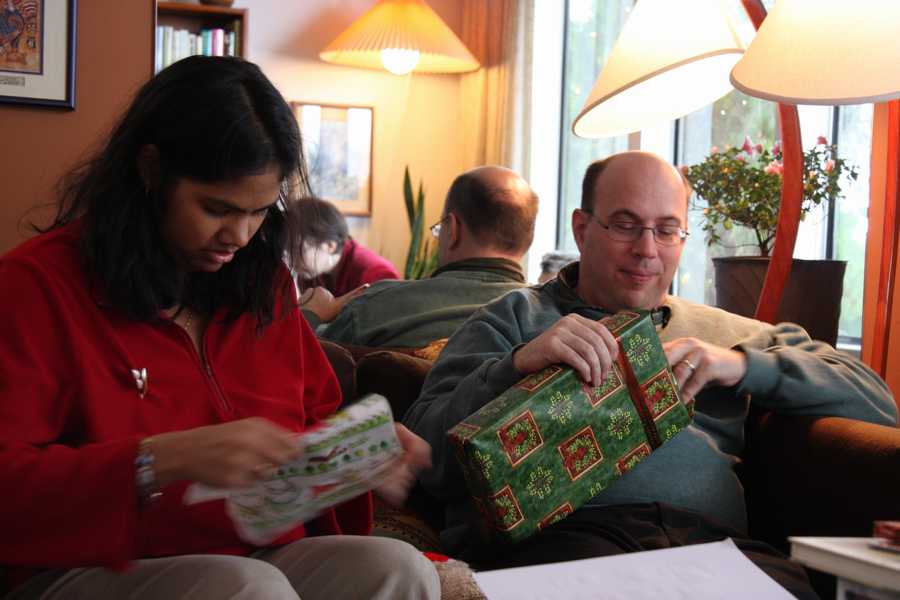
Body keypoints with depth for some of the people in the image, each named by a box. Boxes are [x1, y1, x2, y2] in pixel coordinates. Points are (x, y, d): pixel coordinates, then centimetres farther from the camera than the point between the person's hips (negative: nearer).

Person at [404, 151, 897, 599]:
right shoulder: (514, 318, 19)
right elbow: (427, 457, 6)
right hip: (559, 532, -2)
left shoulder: (726, 332, 27)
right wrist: (518, 365, -11)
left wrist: (742, 364, 4)